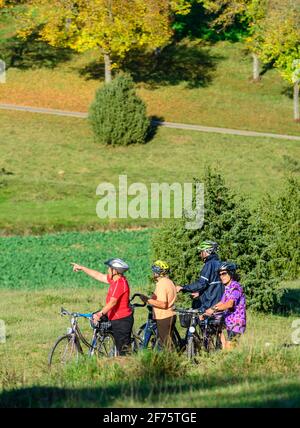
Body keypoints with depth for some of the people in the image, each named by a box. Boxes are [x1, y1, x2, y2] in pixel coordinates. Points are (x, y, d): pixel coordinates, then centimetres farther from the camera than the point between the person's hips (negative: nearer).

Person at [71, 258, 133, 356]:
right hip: (117, 320, 10)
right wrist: (81, 268, 26)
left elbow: (113, 302, -29)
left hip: (121, 321, -10)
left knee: (123, 350, -8)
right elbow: (99, 276, 22)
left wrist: (100, 313, -34)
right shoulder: (115, 280, 10)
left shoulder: (120, 283, -20)